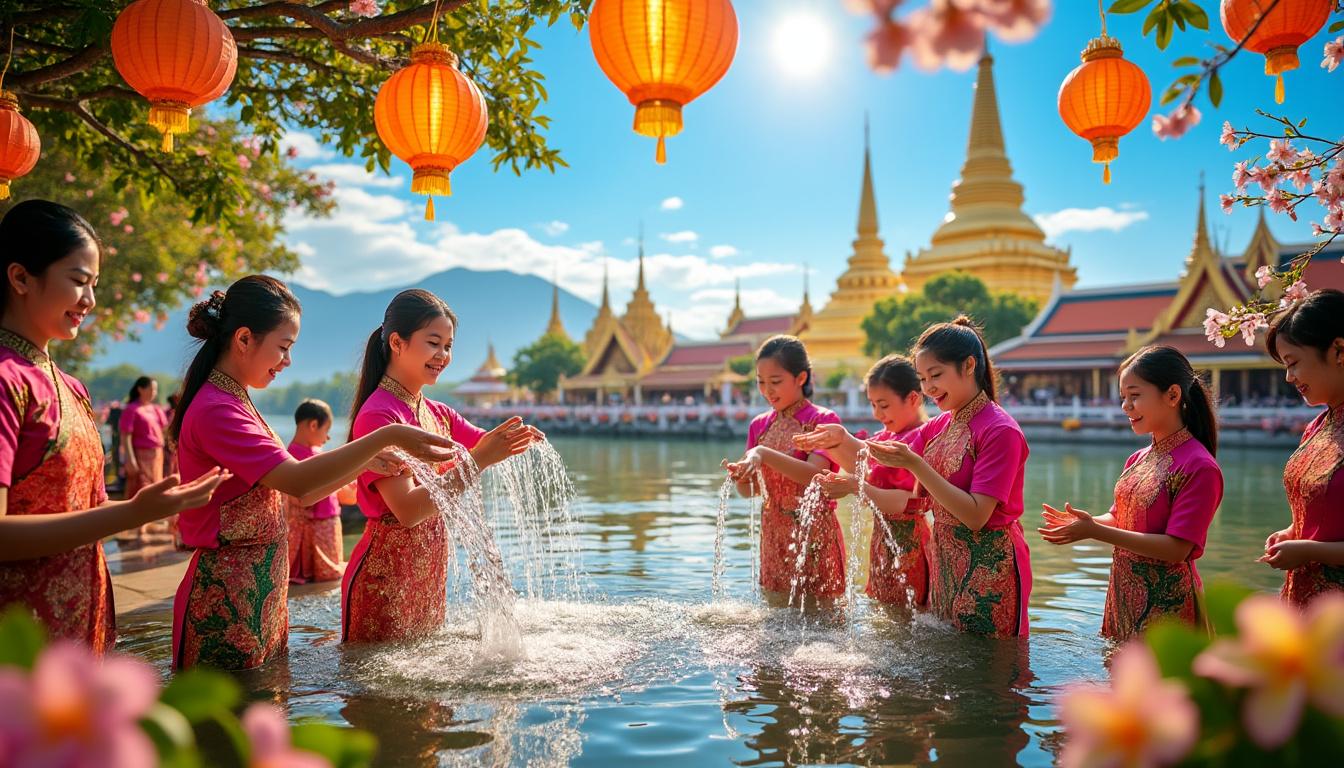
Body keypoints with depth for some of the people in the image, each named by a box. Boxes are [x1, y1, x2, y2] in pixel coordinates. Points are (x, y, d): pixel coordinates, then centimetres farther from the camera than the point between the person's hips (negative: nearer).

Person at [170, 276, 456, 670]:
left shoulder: (235, 403, 14)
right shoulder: (215, 411, -18)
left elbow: (297, 494, 14)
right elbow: (296, 479, -30)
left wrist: (364, 463, 3)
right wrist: (387, 436, -30)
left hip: (263, 596, 9)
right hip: (227, 601, -9)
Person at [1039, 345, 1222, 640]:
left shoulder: (1199, 467, -17)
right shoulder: (1138, 461, 8)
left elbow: (1176, 549, -21)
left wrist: (1096, 531, -23)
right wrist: (1085, 523, -8)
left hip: (1165, 604, -7)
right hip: (1124, 596, 7)